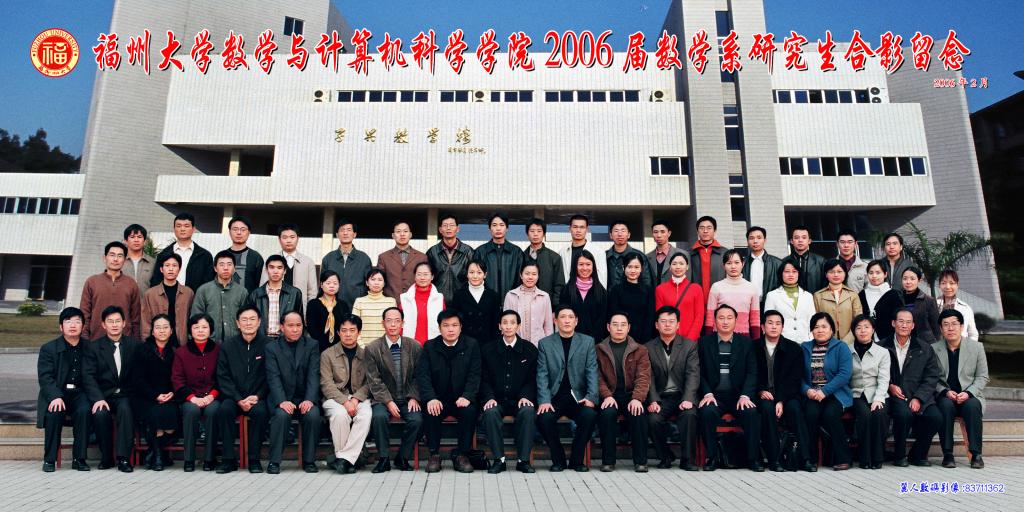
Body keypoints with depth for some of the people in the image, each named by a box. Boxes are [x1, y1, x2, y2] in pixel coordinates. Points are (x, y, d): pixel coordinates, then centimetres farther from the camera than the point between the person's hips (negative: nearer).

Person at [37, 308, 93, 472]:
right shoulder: (48, 348, 5)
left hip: (79, 393, 1)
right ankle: (49, 459, -12)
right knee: (54, 412, -30)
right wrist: (56, 397, -24)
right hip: (56, 393, 0)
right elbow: (45, 377, -6)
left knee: (84, 411, -30)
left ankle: (79, 459, -20)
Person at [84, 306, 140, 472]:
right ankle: (106, 457, -10)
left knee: (125, 409, -32)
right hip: (103, 395, 0)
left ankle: (124, 458, -26)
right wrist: (98, 398, -18)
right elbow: (89, 376, -3)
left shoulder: (134, 345, 8)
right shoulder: (94, 346, 7)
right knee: (100, 413, -30)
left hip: (126, 396, 0)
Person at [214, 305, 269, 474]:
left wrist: (257, 397, -13)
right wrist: (239, 400, -11)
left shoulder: (267, 345, 1)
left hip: (258, 397, -1)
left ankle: (254, 458, -15)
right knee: (224, 409, -29)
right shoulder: (227, 346, 6)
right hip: (233, 396, 2)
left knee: (260, 411, -31)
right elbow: (223, 377, 2)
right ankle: (229, 458, -17)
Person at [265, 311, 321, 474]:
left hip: (305, 398, 1)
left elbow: (313, 375, -3)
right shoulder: (272, 348, 4)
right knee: (282, 415, -31)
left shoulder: (312, 345, 6)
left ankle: (309, 460, -10)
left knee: (313, 415, -28)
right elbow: (273, 377, -7)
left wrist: (310, 400, -19)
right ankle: (274, 461, -15)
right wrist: (282, 401, -23)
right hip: (281, 398, 0)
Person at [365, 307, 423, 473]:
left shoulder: (415, 346, 4)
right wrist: (388, 401, -16)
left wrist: (414, 397, -8)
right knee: (378, 416, -31)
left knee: (417, 419, -26)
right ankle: (383, 459, -11)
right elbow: (374, 381, -5)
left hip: (408, 399, 1)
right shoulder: (372, 348, -1)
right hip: (383, 398, -1)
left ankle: (402, 458, -2)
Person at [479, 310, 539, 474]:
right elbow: (484, 379, 5)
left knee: (528, 412, -32)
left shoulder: (530, 349, 7)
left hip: (520, 400, 0)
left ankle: (523, 460, -21)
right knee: (490, 413, -32)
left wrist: (525, 397, -12)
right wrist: (489, 398, -12)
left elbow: (532, 378, 5)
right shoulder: (488, 350, 7)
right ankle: (498, 459, -21)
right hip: (497, 400, 0)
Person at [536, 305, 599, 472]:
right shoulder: (545, 344, 7)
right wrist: (544, 400, -15)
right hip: (554, 397, 0)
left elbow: (592, 372, 1)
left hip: (578, 397, 0)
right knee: (544, 418, -29)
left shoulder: (588, 342, 8)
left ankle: (576, 460, -5)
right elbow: (542, 375, -1)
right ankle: (558, 460, -4)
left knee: (589, 415, -29)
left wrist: (591, 397, -14)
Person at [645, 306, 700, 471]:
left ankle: (686, 459, -15)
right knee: (653, 419, -26)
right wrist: (653, 401, -15)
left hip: (682, 395, 0)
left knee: (689, 415, -31)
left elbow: (693, 375, -5)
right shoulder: (649, 348, 7)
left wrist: (688, 399, -20)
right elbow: (649, 377, 0)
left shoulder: (690, 345, 5)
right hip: (661, 397, 1)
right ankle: (665, 457, -1)